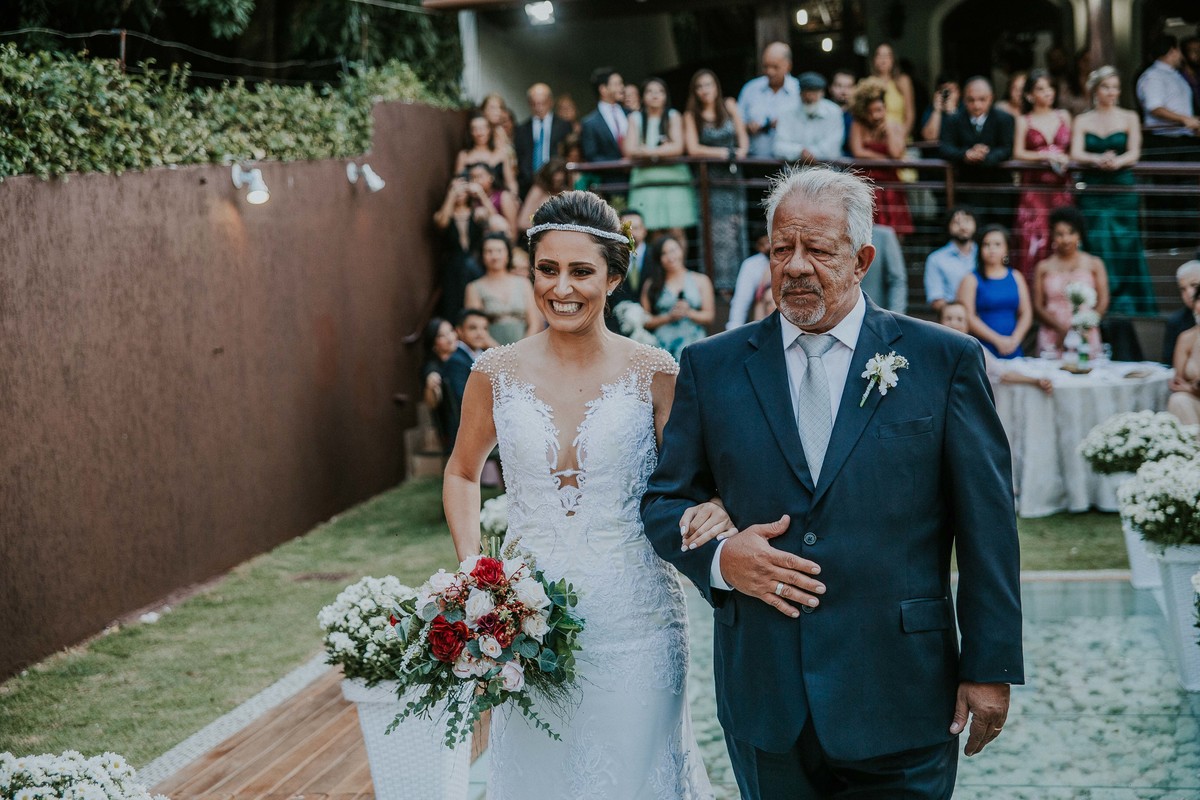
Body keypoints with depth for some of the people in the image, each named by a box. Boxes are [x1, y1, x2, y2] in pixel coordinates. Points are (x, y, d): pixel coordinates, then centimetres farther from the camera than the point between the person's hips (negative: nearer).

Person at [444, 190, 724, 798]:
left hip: (633, 621, -1)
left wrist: (713, 513, -20)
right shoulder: (497, 374, 0)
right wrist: (472, 570, 3)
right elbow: (463, 473, 16)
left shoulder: (654, 374, -5)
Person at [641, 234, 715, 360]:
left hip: (693, 343, 0)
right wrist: (669, 317, -6)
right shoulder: (651, 285, 10)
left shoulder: (700, 280, 12)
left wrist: (689, 313, -8)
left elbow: (709, 316, 7)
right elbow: (645, 320, 5)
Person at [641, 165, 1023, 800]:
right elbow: (665, 500, 11)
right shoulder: (712, 367, 7)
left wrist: (991, 667, -3)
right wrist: (718, 557, -10)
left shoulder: (943, 361, 1)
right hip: (764, 695, 2)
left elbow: (987, 527, 0)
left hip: (899, 698, -2)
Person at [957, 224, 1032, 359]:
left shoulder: (1015, 277, 13)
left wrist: (1015, 339, -7)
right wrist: (998, 340, -12)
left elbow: (1026, 313, 10)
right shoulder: (971, 280, 2)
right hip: (982, 352, -4)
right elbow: (968, 316, -7)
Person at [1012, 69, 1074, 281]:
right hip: (1034, 187, -2)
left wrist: (1066, 159, -3)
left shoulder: (1064, 117, 16)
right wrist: (1047, 156, -11)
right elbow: (1018, 153, -3)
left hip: (1060, 187, 2)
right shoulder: (1024, 121, 8)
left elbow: (1073, 150, 17)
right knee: (1033, 237, -12)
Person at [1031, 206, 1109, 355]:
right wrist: (1060, 328, -12)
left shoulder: (1094, 264, 7)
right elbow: (1038, 306, 3)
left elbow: (1103, 303, 2)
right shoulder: (1043, 267, 8)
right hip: (1052, 340, 0)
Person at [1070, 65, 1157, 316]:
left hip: (1122, 189, 0)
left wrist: (1117, 162, -25)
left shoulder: (1129, 118, 7)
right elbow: (1076, 154, -3)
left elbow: (1134, 153, -3)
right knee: (1097, 246, -5)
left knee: (1125, 246, -3)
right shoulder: (1083, 121, 9)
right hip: (1093, 190, 0)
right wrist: (1098, 160, -24)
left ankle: (1126, 304, 5)